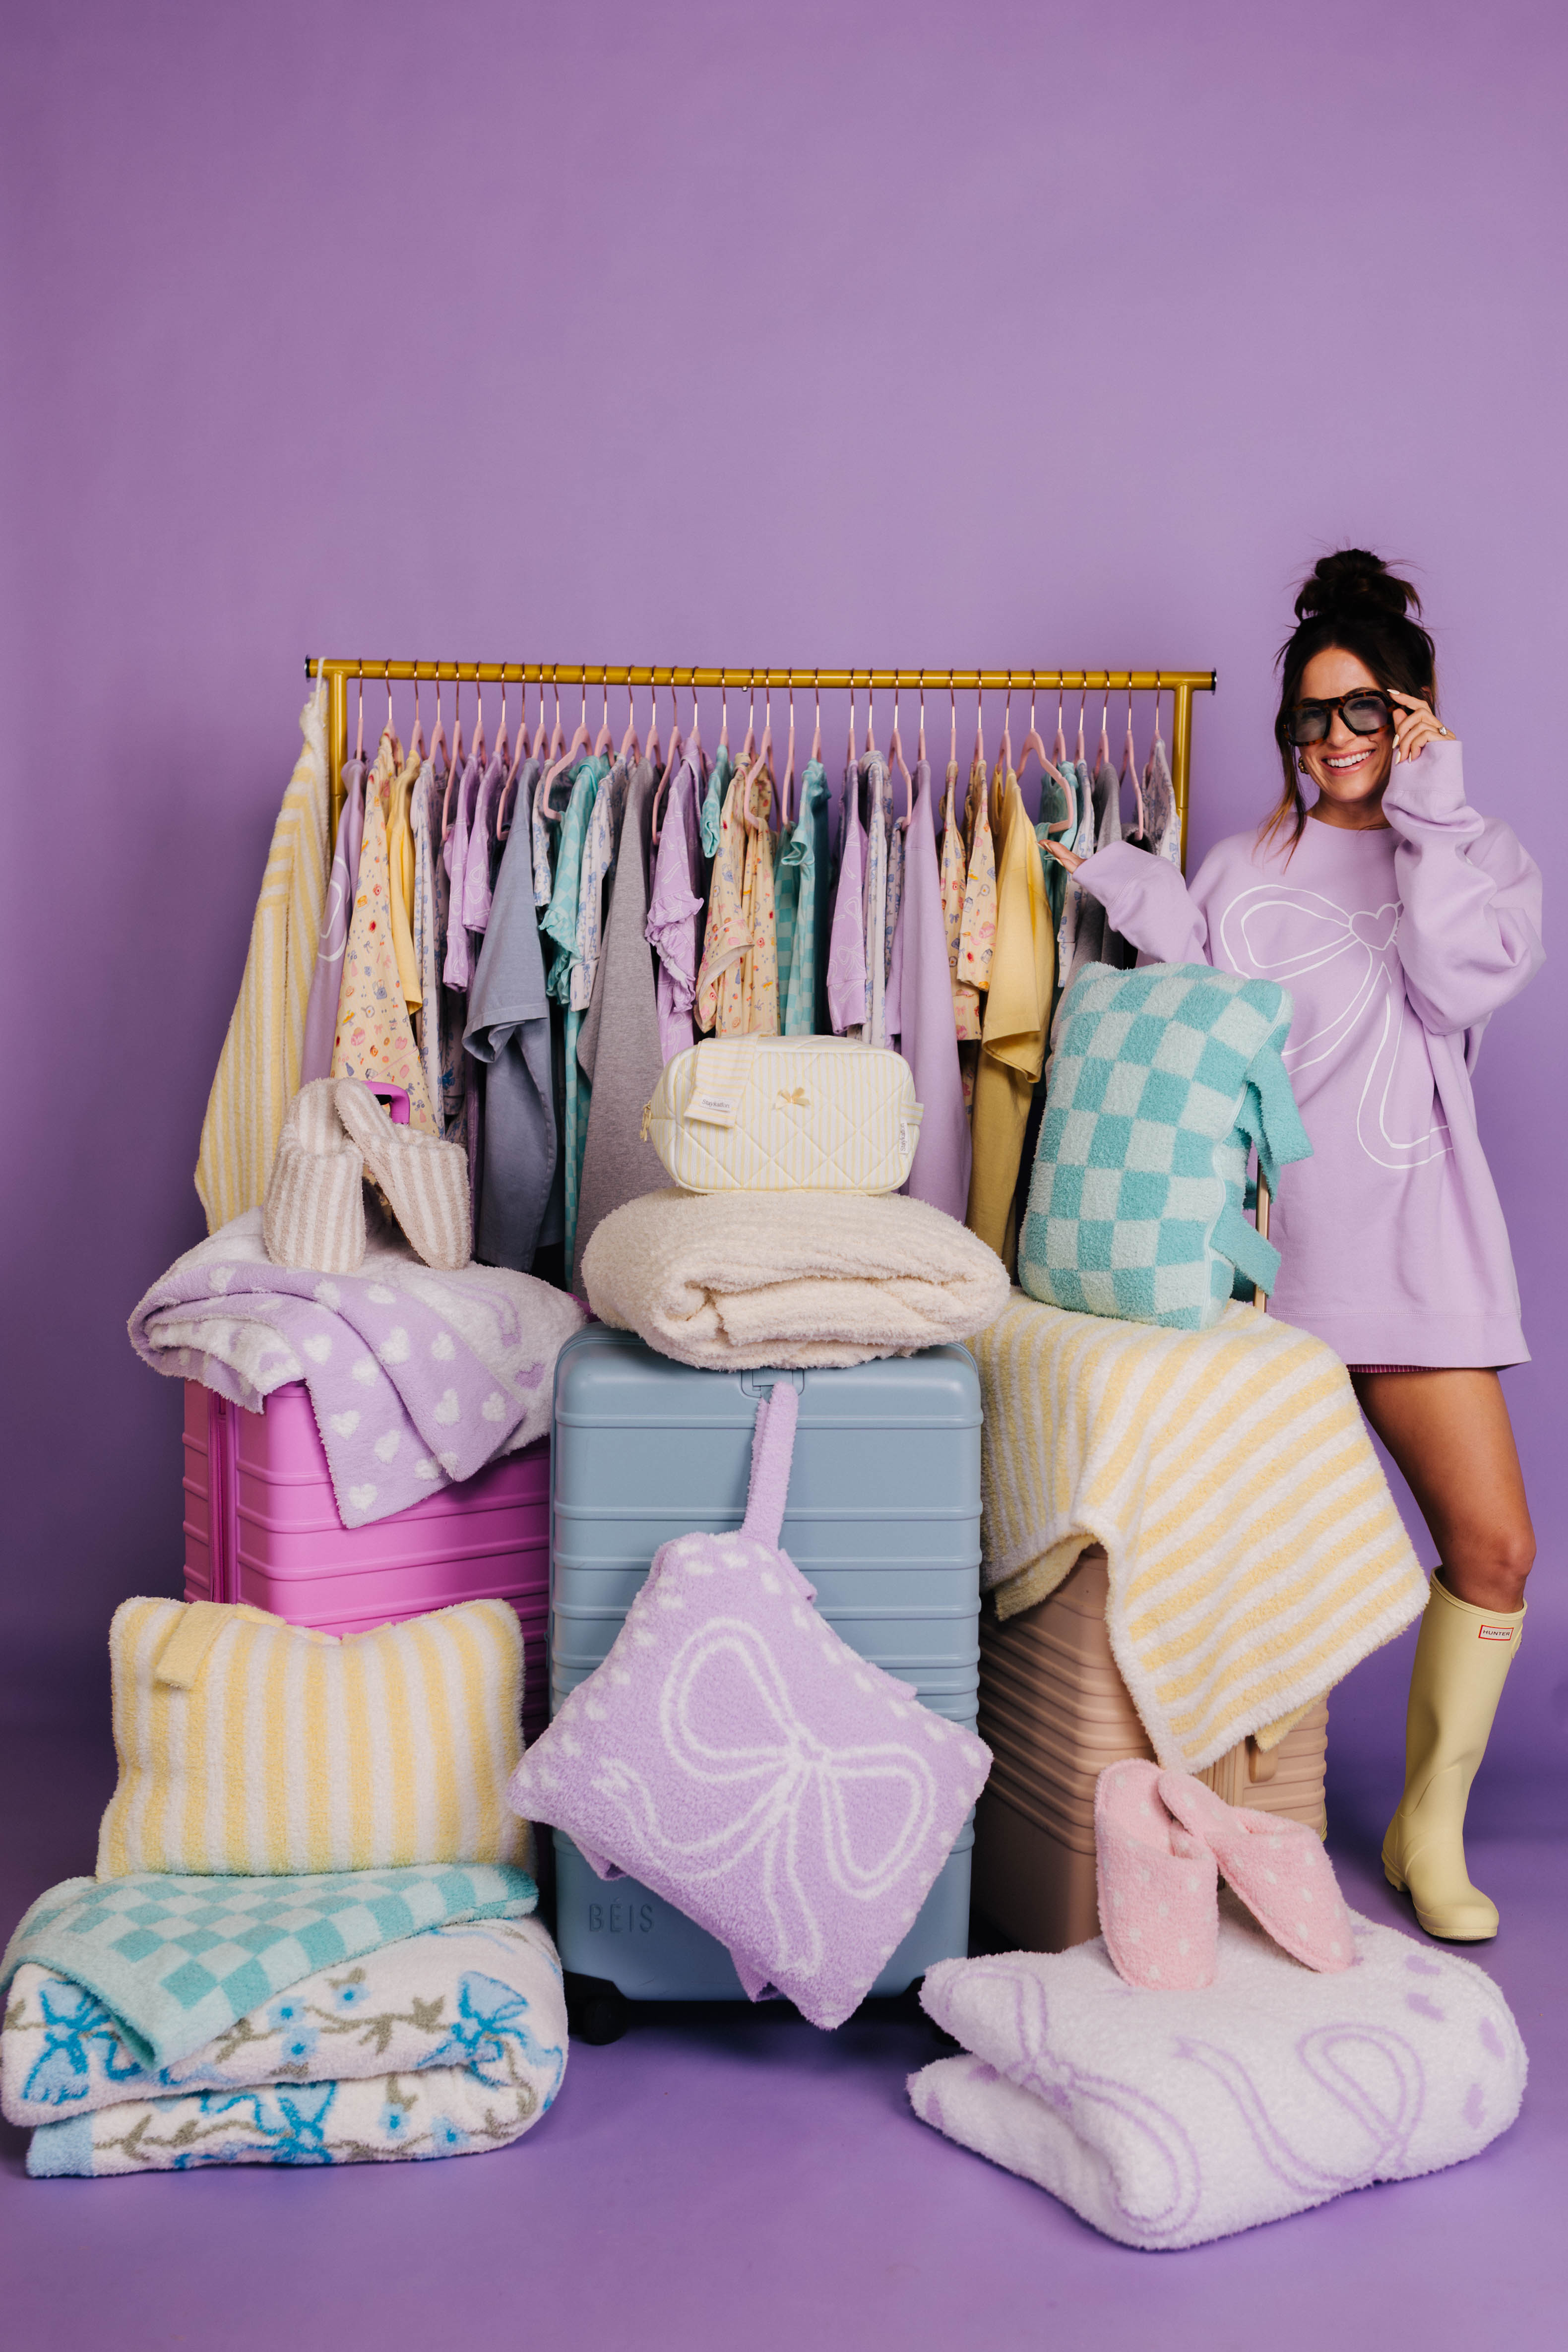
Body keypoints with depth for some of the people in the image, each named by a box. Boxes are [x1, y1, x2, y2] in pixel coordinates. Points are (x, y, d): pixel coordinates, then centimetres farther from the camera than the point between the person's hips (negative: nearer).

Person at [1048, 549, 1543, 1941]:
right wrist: (1142, 902, -4)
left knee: (1494, 1544, -5)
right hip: (1260, 1238, 0)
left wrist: (1431, 809, -6)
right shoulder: (1249, 867, 14)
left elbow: (1462, 984, -10)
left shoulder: (1481, 860, 11)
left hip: (1410, 1241, 0)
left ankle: (1431, 1828, 14)